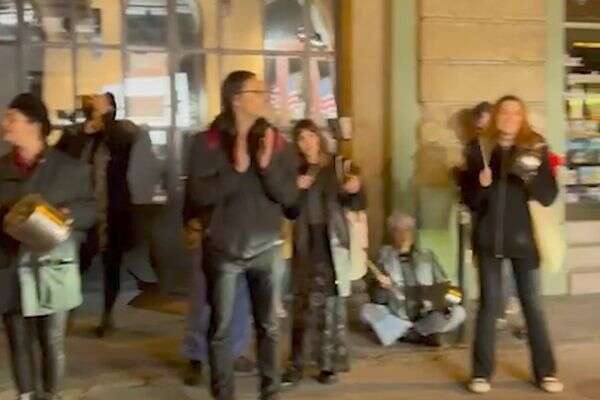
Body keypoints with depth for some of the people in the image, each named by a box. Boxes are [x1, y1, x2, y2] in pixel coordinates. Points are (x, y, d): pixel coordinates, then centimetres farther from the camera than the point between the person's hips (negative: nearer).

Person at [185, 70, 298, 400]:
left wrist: (267, 166, -19)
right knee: (221, 328, 8)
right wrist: (235, 170, -21)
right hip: (223, 250, -2)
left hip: (265, 248, 2)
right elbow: (197, 193, -14)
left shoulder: (276, 141, 1)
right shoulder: (207, 142, -6)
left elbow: (288, 195, -4)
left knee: (268, 326, 12)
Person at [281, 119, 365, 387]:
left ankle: (330, 364, 8)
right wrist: (296, 189, -15)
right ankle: (298, 364, 9)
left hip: (332, 241, -1)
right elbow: (290, 213, 2)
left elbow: (356, 205, 2)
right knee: (304, 302, 3)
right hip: (306, 242, 2)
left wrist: (356, 190, -19)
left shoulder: (337, 166, 2)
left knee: (332, 301, -1)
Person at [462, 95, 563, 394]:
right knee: (489, 304, 4)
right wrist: (481, 184, -18)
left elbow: (549, 196, -3)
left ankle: (546, 371, 17)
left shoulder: (536, 148, 1)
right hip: (489, 237, 0)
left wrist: (530, 176, -21)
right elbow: (470, 200, 3)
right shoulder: (479, 149, 1)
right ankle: (482, 372, 11)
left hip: (523, 237, 0)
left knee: (532, 304, 5)